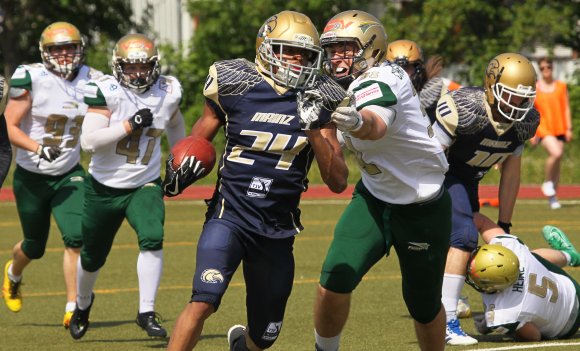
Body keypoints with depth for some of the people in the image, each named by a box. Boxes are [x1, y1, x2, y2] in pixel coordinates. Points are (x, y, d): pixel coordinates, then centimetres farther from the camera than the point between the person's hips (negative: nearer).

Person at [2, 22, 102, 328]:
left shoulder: (90, 81, -2)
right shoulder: (30, 79, -16)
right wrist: (38, 148, -33)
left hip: (69, 175, 2)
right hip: (32, 176, -2)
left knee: (76, 238, -18)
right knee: (35, 246, 13)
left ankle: (73, 308, -13)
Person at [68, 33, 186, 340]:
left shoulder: (168, 92, -5)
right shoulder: (107, 92, -17)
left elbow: (174, 124, 19)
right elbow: (89, 141, -26)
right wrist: (130, 125, -29)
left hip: (144, 187, 1)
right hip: (103, 188, -1)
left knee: (152, 239, -26)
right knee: (92, 258, 14)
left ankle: (146, 313, -18)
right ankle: (83, 303, 45)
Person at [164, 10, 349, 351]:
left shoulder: (318, 103, 0)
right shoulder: (234, 85, -5)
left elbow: (338, 182, -3)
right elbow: (200, 138, 10)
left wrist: (314, 130, -16)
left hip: (278, 231, 3)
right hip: (230, 217, -3)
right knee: (203, 302, -27)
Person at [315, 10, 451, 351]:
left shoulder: (375, 82, -26)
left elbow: (376, 126, -51)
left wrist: (357, 123, -71)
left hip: (422, 211, -6)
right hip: (375, 198, 6)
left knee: (425, 306, 7)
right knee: (334, 281, -13)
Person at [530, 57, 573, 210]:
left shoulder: (561, 86, 9)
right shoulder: (534, 88, 3)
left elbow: (566, 108, 8)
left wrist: (569, 128, -1)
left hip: (559, 128, 3)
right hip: (543, 128, -3)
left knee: (557, 162, 3)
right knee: (555, 153, -27)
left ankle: (553, 197, 12)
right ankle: (547, 183, -5)